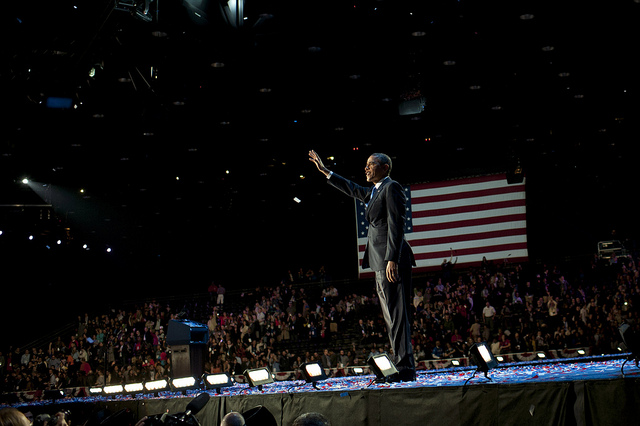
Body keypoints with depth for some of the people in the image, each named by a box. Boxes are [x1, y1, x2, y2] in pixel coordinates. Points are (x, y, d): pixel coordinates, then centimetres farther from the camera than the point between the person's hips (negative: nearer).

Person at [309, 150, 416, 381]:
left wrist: (392, 259, -23)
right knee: (392, 317, 8)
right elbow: (352, 189, 40)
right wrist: (325, 171, 40)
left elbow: (396, 224, -15)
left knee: (396, 315, -12)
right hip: (381, 263, 10)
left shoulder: (391, 188, -7)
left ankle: (405, 369, -14)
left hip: (391, 261, -10)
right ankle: (402, 367, 10)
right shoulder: (373, 191, 22)